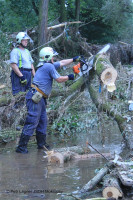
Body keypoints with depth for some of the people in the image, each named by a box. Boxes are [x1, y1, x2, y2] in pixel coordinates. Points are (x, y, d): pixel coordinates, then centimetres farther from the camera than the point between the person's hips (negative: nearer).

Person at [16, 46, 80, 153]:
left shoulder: (48, 66, 19)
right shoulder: (49, 66, -9)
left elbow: (61, 63, 32)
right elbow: (59, 79, -7)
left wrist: (74, 59, 36)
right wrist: (69, 77, 10)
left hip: (40, 98, 10)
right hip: (35, 96, -10)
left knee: (43, 121, 16)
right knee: (32, 122, -11)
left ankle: (42, 143, 24)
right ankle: (21, 146, -12)